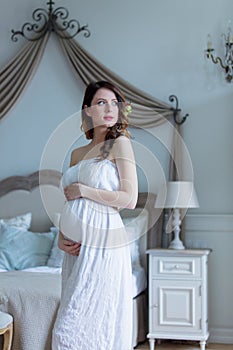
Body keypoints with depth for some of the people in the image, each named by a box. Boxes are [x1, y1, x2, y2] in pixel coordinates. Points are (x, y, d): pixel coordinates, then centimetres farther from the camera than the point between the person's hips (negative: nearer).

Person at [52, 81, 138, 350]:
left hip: (102, 244, -6)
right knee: (72, 323, 11)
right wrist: (61, 239, 2)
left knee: (75, 328, -6)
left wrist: (83, 190, -8)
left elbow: (130, 199, -11)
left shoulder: (120, 143, -2)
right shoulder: (77, 153, 15)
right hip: (77, 247, 6)